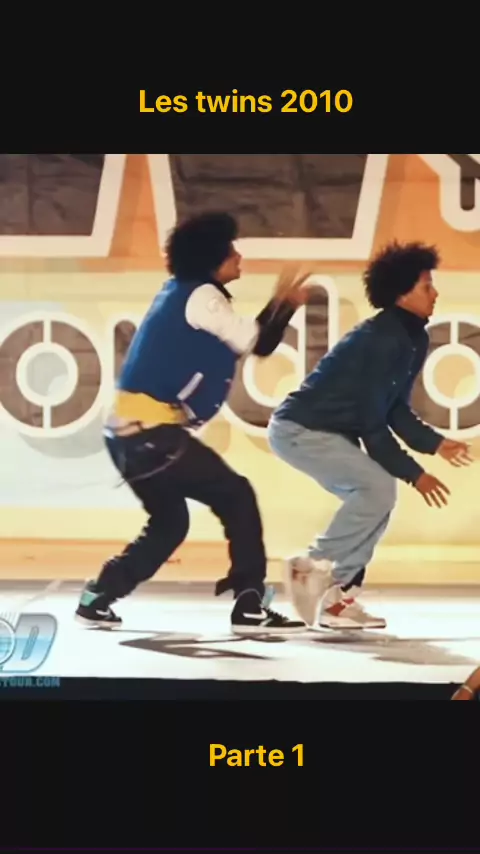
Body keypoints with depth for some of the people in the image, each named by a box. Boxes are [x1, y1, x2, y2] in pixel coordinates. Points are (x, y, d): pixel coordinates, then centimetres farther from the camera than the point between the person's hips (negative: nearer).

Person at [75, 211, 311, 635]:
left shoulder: (181, 295, 20)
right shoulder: (202, 296, -7)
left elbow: (244, 343, 21)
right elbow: (253, 342, -4)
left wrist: (284, 305, 17)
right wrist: (283, 304, 9)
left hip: (131, 430, 10)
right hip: (152, 431, -10)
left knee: (169, 523, 21)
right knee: (236, 496, -2)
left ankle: (97, 598, 18)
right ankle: (251, 606, -4)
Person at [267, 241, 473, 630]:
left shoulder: (413, 339, 6)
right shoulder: (383, 340, -23)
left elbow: (395, 410, 13)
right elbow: (372, 424, -21)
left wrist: (434, 443, 0)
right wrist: (413, 474, -15)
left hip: (327, 432, 10)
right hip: (300, 429, -10)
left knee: (374, 495, 6)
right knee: (378, 487, -21)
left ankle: (336, 595, 8)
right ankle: (313, 566, -10)